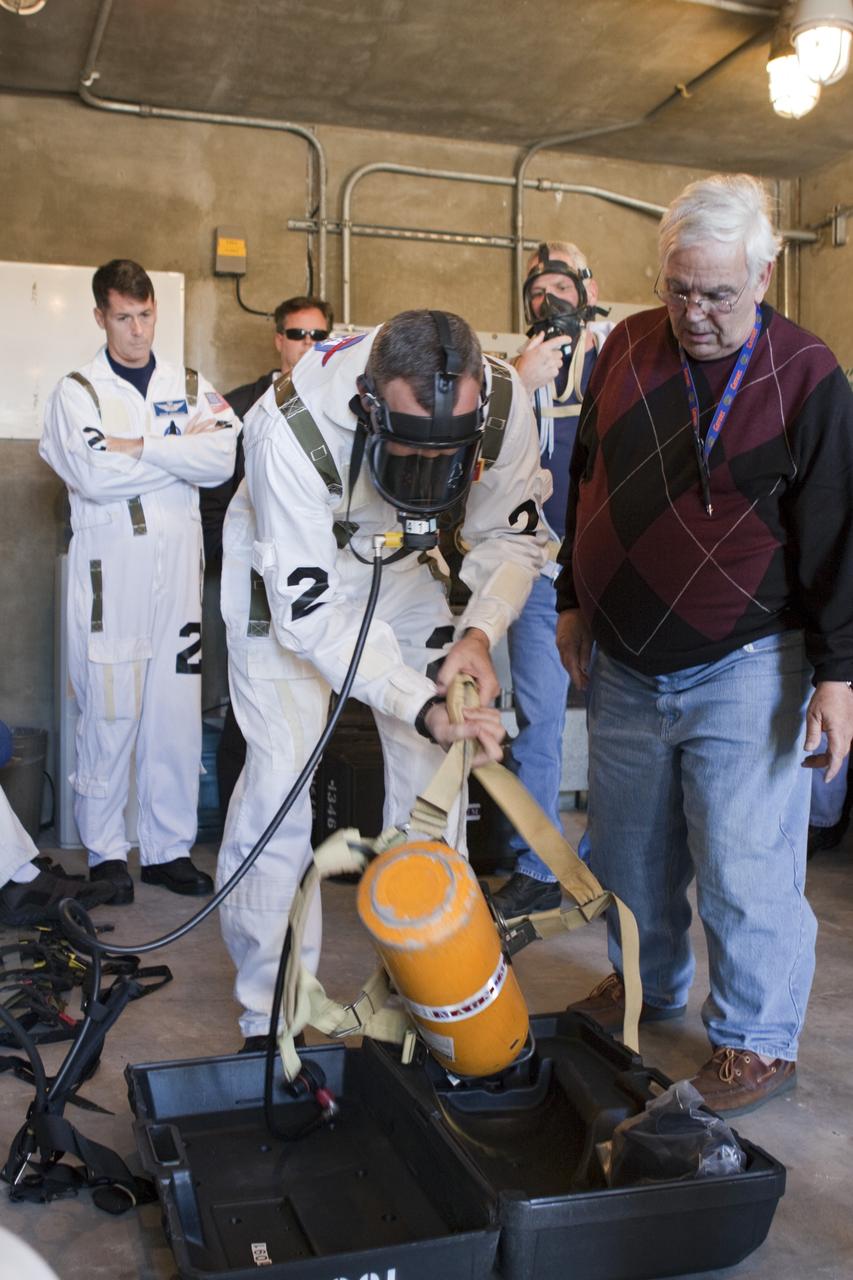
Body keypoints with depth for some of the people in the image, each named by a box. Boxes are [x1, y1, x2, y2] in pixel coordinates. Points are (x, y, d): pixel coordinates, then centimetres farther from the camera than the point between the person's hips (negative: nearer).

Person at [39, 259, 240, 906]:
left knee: (177, 711, 2)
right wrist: (180, 450, -3)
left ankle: (169, 847, 13)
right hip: (110, 570, -2)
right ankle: (106, 851, 10)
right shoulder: (77, 392, 7)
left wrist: (138, 447, -11)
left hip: (178, 566, 3)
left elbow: (222, 459, -4)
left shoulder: (192, 388, 15)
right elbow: (94, 475, -10)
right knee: (109, 711, -3)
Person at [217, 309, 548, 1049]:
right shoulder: (295, 426, -38)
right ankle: (269, 1012, 5)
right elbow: (309, 608, -34)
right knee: (280, 776, -11)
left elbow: (513, 537, -11)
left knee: (435, 770, -1)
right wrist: (422, 704, -40)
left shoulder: (503, 402, -27)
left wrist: (479, 632, -29)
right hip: (290, 571, -3)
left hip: (404, 568, 4)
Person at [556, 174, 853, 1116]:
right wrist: (575, 601, 13)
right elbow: (586, 482, 13)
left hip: (742, 667, -5)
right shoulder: (628, 348, 3)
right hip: (624, 661, 5)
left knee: (743, 866, 0)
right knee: (628, 849, 17)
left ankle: (759, 1040, 19)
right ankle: (647, 986, 39)